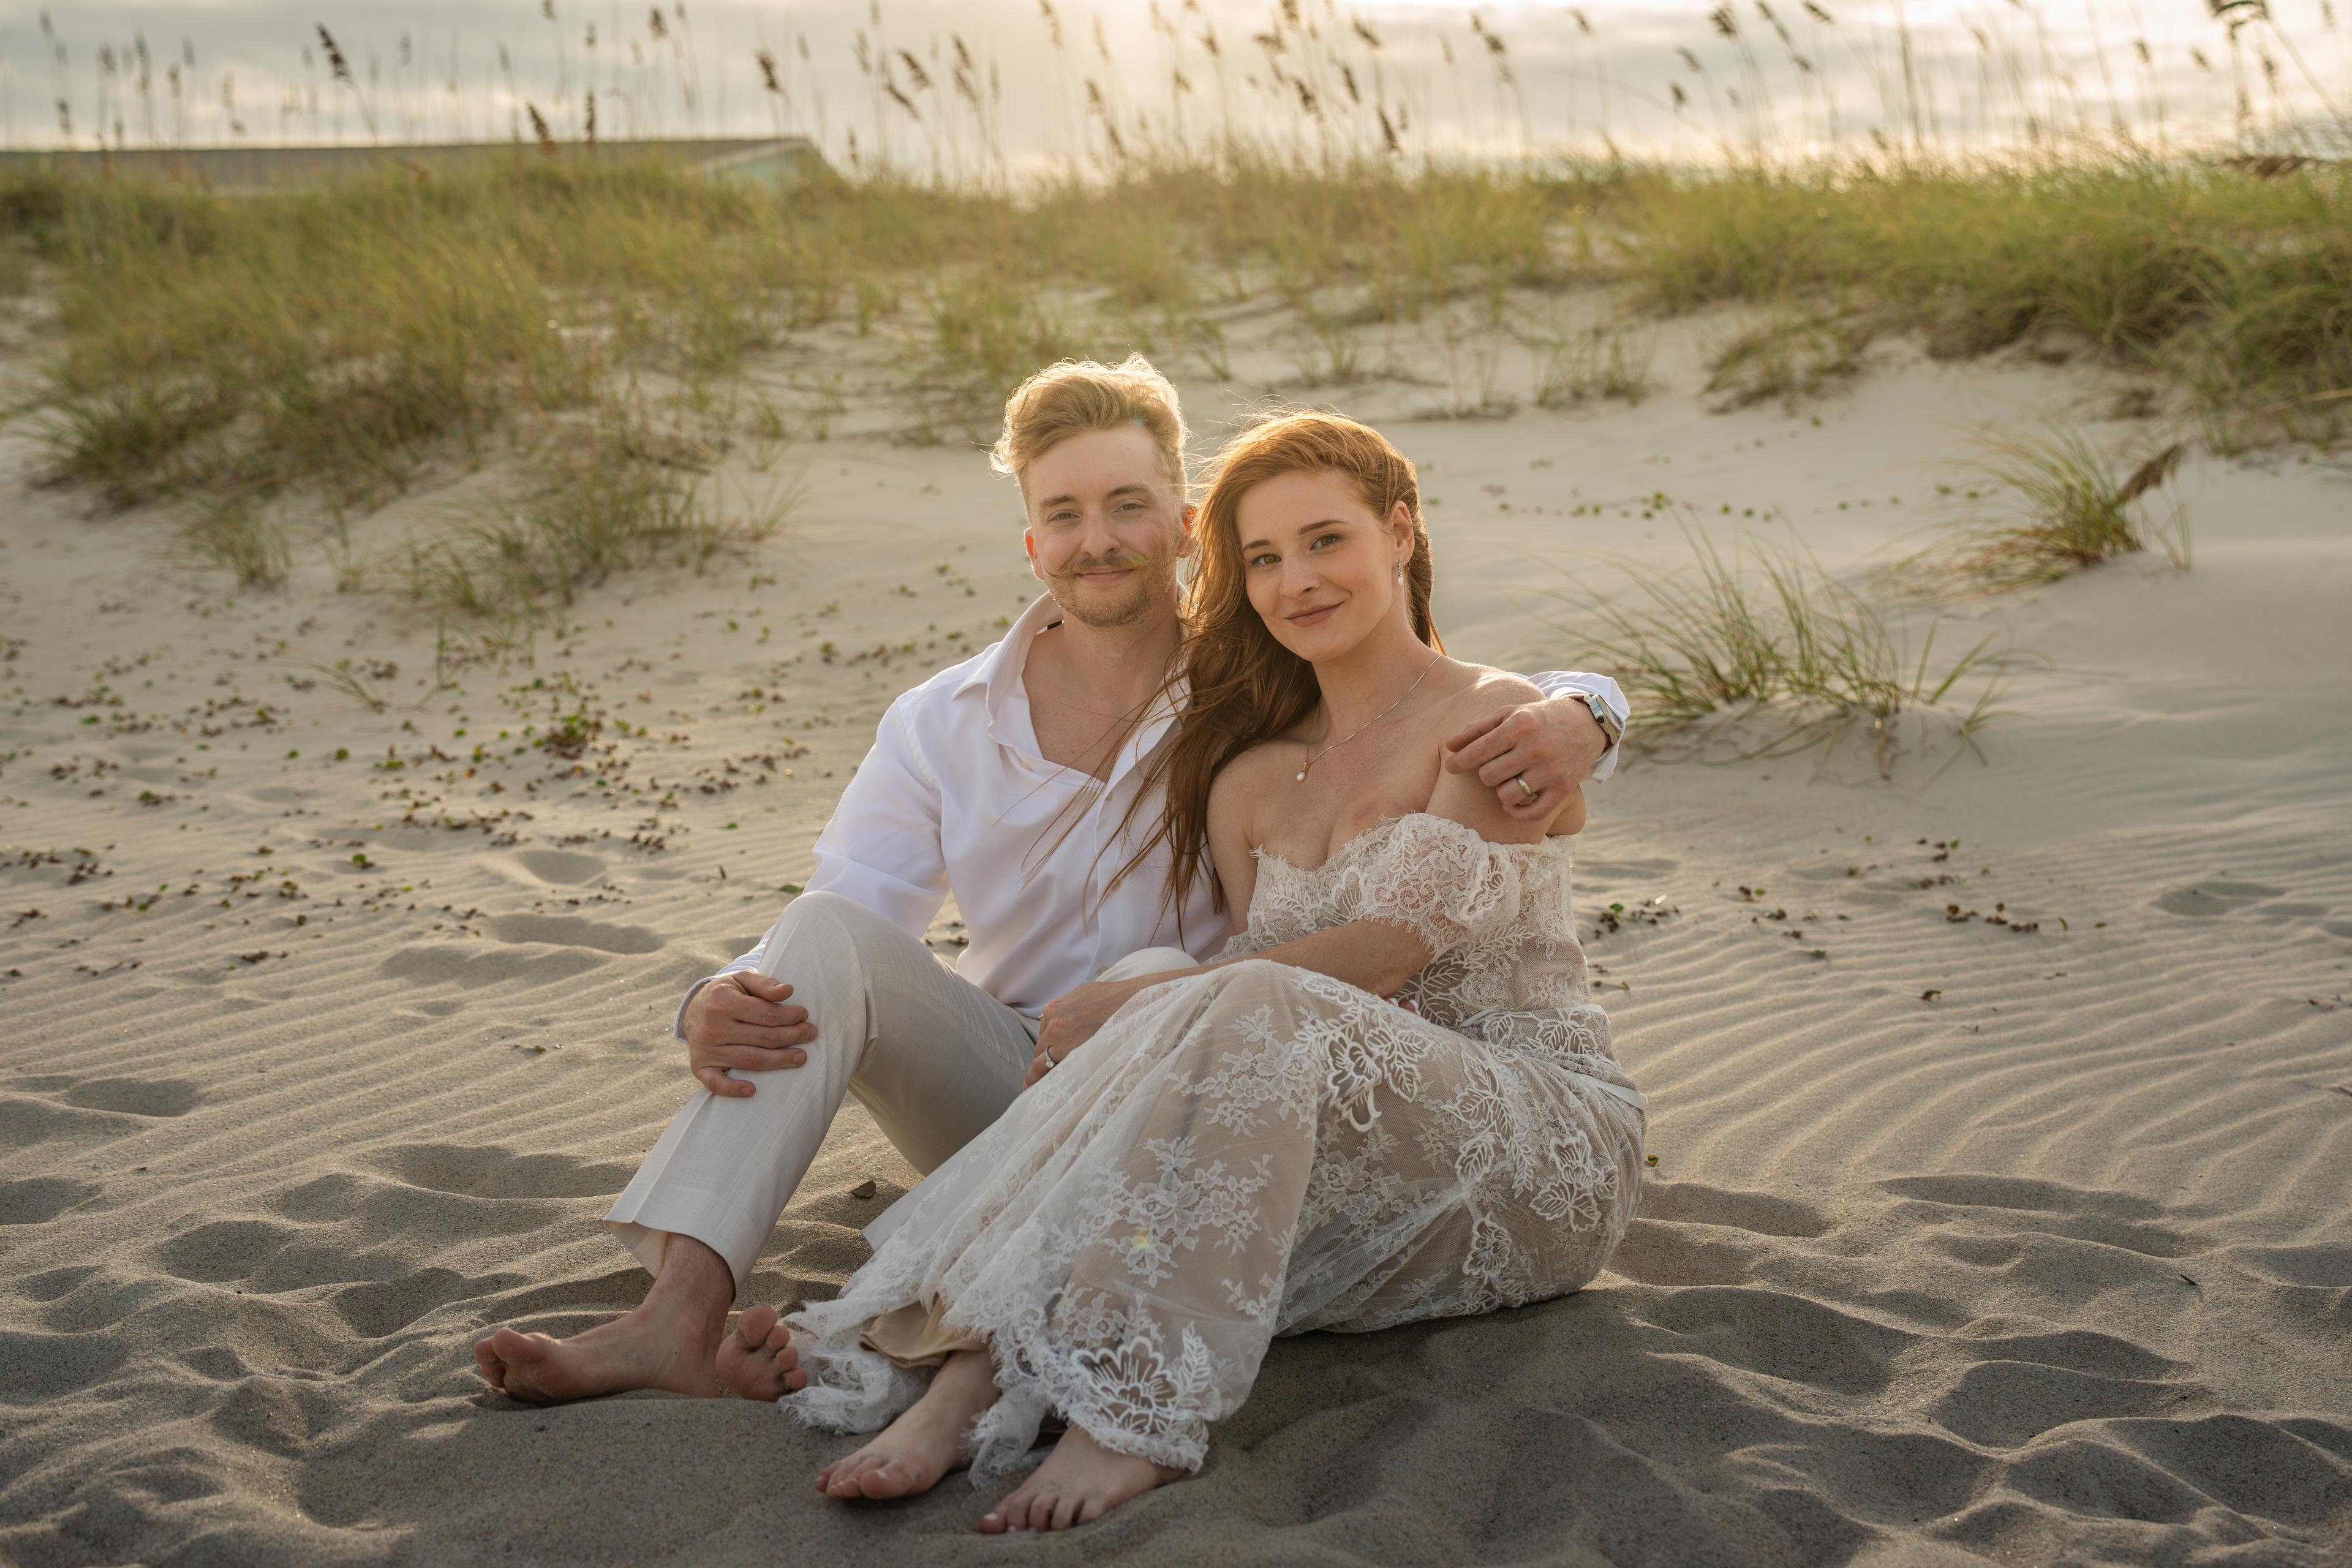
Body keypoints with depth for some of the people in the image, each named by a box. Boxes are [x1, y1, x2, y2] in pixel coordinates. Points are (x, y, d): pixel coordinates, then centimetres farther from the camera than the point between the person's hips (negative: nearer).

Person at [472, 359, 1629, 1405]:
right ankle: (682, 1312, -32)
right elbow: (835, 935, -3)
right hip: (1012, 1089, 3)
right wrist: (716, 1007, -26)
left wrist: (1570, 718, -32)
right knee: (827, 934, -21)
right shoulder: (944, 727, 3)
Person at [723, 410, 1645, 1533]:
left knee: (1251, 1012, -32)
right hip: (1369, 1167, 5)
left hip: (1547, 1161, -5)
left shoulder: (1495, 720, -5)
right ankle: (961, 1379, -39)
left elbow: (1387, 950, -15)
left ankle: (1133, 1420, -39)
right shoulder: (1249, 784, 13)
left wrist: (1138, 1002, -14)